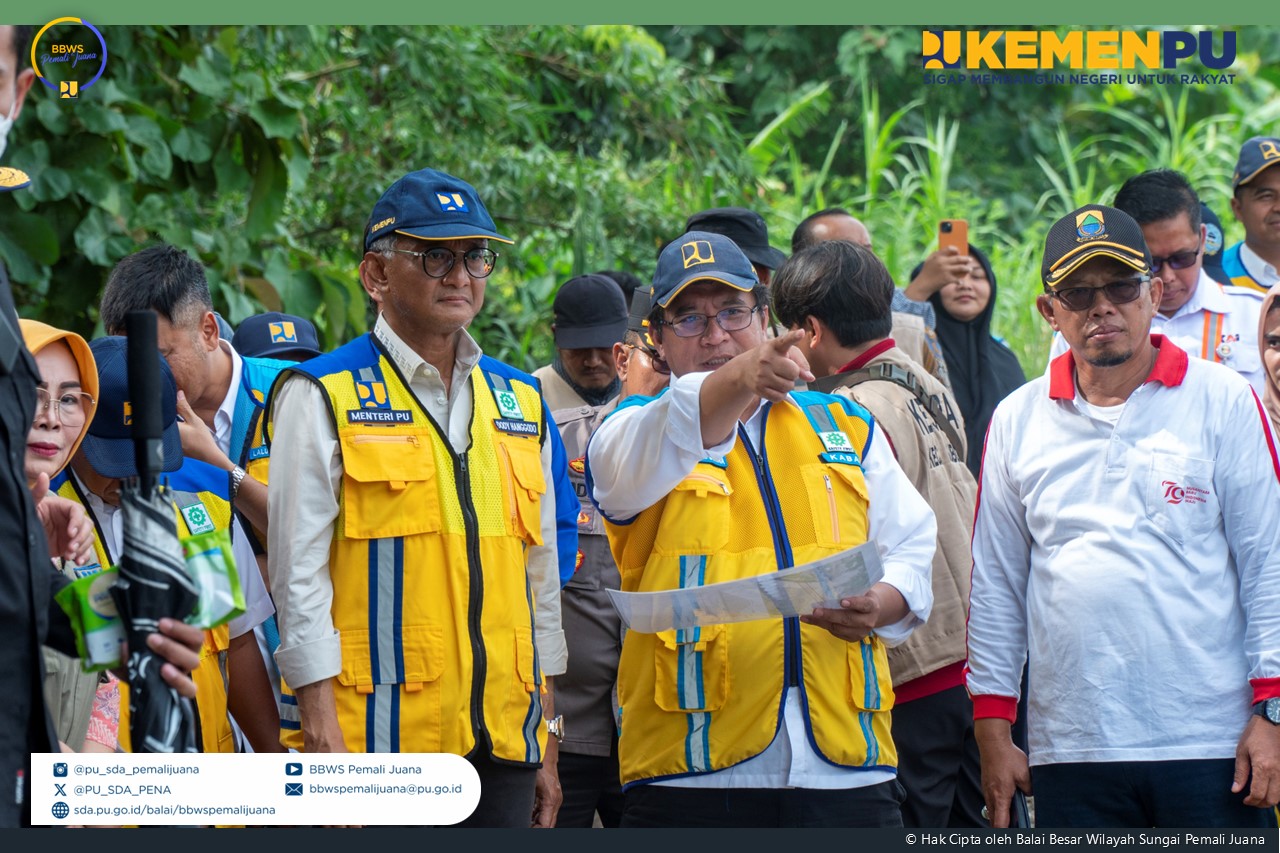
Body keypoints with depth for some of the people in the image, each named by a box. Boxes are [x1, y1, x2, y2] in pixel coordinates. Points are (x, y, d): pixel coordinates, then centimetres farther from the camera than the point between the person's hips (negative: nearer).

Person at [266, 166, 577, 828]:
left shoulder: (520, 403, 15)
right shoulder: (322, 398, -1)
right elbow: (299, 575, -5)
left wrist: (547, 738, 15)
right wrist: (324, 739, -12)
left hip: (504, 743, 5)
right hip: (380, 745, -5)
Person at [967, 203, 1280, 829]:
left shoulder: (1223, 400, 3)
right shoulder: (1017, 421, 9)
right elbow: (995, 585, 13)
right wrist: (993, 730, 9)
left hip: (1210, 745, -2)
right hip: (1072, 749, 2)